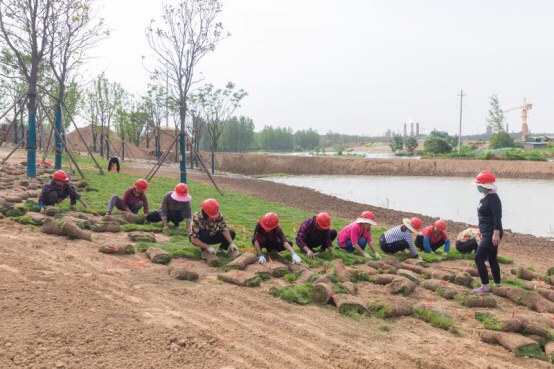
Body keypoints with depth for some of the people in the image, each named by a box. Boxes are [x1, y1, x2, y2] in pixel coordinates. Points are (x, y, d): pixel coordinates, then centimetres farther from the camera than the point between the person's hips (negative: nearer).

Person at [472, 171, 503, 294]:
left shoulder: (493, 198, -18)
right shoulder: (485, 197, 12)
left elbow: (497, 217, -25)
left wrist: (496, 234, -30)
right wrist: (483, 233, 25)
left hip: (492, 234, -10)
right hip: (487, 233, 10)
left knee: (479, 258, -9)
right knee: (492, 259, 16)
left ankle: (485, 286, -2)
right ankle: (497, 285, 25)